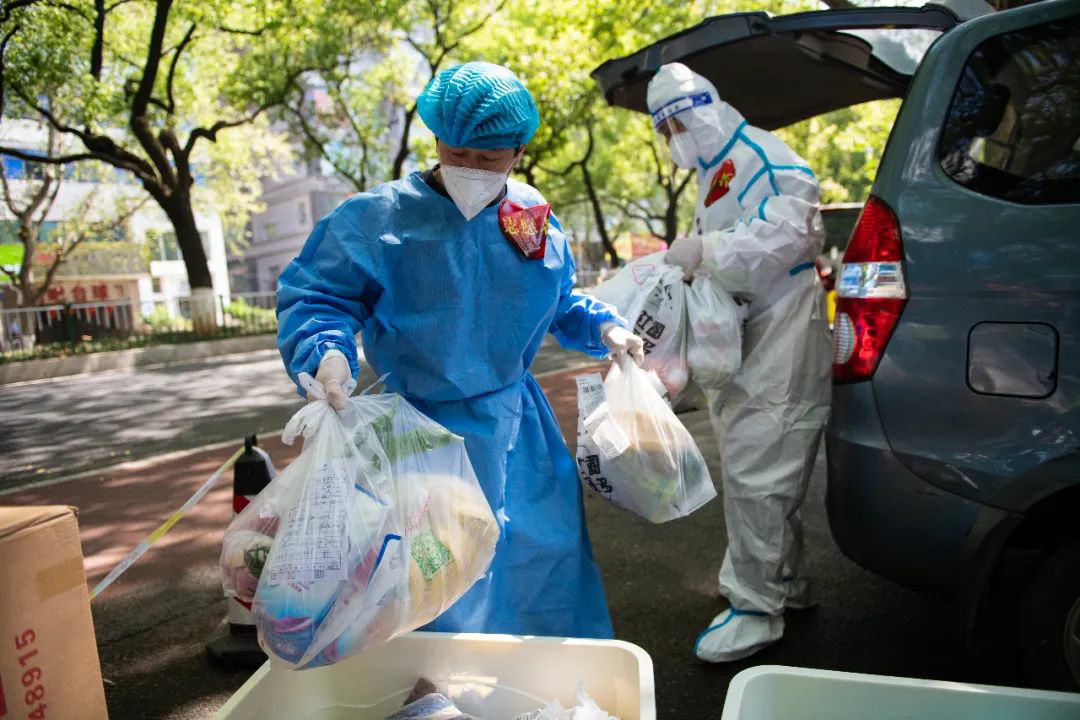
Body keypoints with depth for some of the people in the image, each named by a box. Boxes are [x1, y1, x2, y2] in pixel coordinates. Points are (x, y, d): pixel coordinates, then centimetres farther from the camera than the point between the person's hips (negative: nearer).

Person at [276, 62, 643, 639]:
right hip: (426, 431, -5)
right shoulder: (379, 219, -13)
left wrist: (603, 329, -1)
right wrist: (326, 350, -31)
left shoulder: (537, 221, 2)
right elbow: (314, 296, -12)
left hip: (519, 425, 5)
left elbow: (560, 304, 16)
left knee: (545, 550, 19)